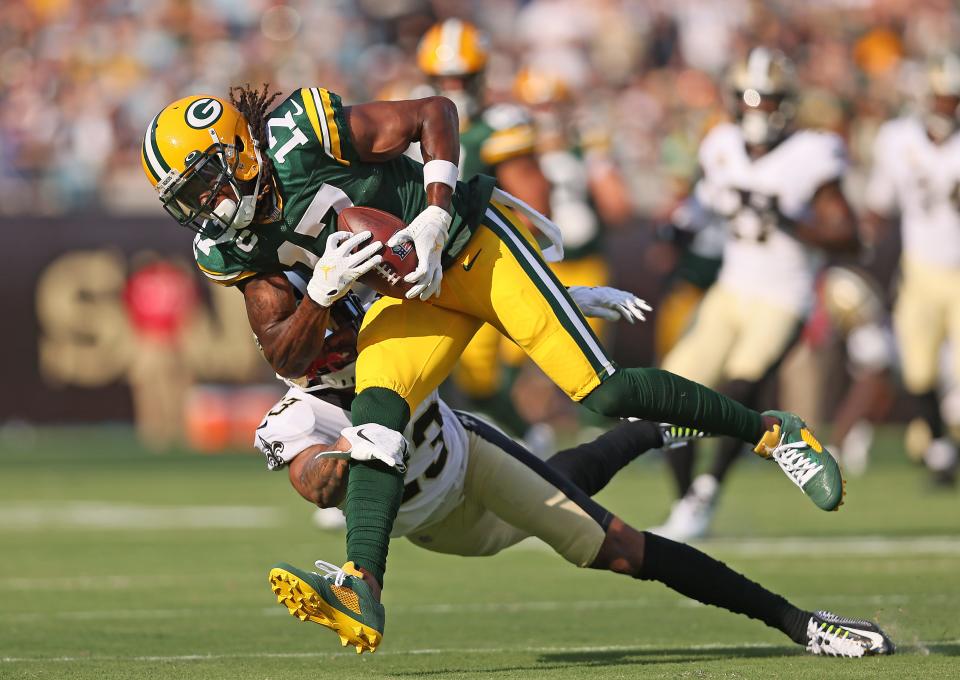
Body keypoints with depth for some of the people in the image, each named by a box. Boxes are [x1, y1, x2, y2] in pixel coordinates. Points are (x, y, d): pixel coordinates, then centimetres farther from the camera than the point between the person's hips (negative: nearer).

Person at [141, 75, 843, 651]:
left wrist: (435, 216, -24)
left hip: (471, 243, -5)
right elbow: (289, 357, -3)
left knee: (604, 392, -13)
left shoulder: (298, 132, -21)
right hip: (409, 295, 5)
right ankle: (363, 589, -33)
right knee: (377, 410, -22)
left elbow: (435, 113, -15)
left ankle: (770, 429, 3)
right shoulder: (232, 249, -3)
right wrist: (324, 290, -22)